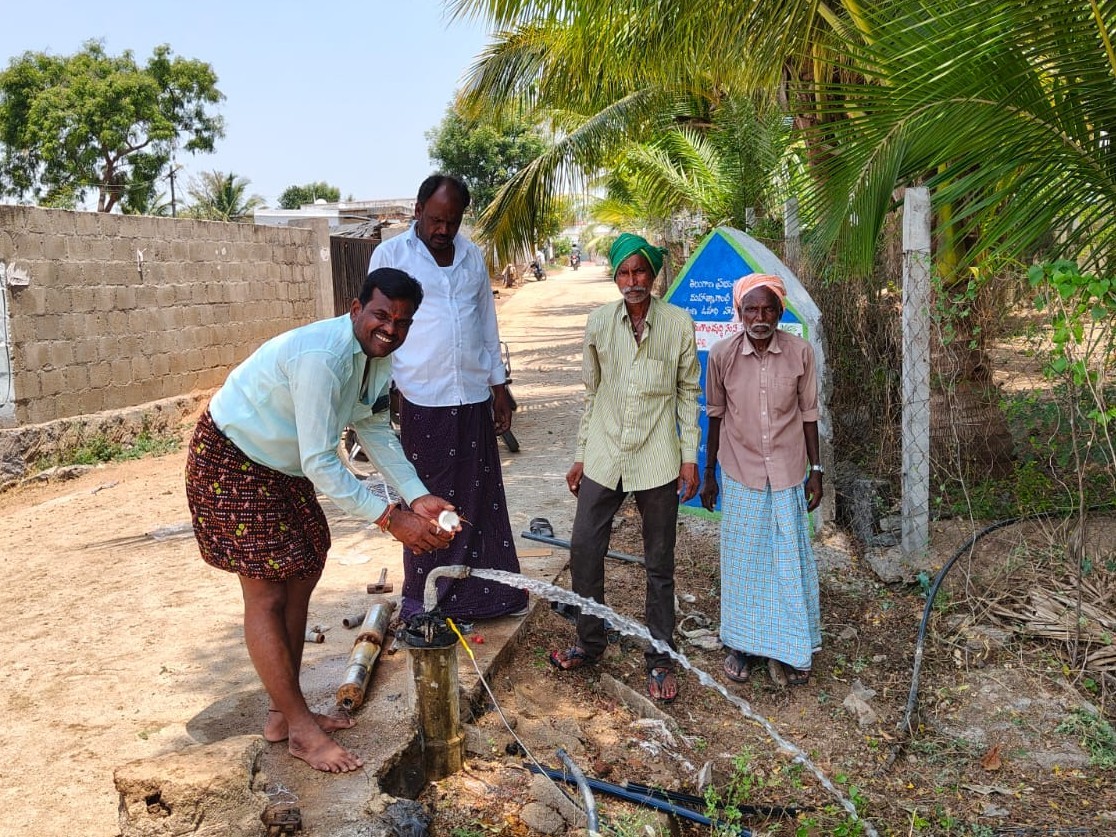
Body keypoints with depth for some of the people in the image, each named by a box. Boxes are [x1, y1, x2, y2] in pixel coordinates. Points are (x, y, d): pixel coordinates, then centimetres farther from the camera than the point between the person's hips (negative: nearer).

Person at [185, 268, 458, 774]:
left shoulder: (379, 355, -5)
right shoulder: (321, 357, -34)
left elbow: (376, 433, 4)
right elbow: (320, 463, -34)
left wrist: (418, 498, -7)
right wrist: (390, 519, -31)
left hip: (284, 467, 10)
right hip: (231, 464, -9)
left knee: (300, 580, 11)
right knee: (266, 595, -5)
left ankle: (284, 713, 24)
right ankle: (301, 729, 5)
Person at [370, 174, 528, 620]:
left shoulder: (472, 257, 13)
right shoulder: (391, 254, 0)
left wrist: (498, 385, 15)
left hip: (474, 398, 4)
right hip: (421, 399, -4)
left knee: (481, 498, 8)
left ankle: (486, 590, 18)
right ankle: (424, 597, 13)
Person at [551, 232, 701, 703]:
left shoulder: (679, 324, -4)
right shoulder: (599, 322, 2)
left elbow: (688, 393, 2)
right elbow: (591, 392, 9)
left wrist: (690, 457, -2)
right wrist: (580, 455, 9)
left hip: (656, 460, -2)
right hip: (603, 457, 3)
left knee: (659, 563, 7)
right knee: (583, 549, 5)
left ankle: (659, 659, 21)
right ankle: (590, 642, 26)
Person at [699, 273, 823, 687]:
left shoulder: (800, 353, -8)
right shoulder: (722, 354, -8)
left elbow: (808, 415, 2)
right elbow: (716, 416, 2)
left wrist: (816, 471, 3)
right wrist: (708, 474, 7)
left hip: (787, 474, 0)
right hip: (740, 474, 0)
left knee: (789, 560, 7)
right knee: (742, 561, 10)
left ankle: (787, 648, 22)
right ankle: (743, 645, 25)